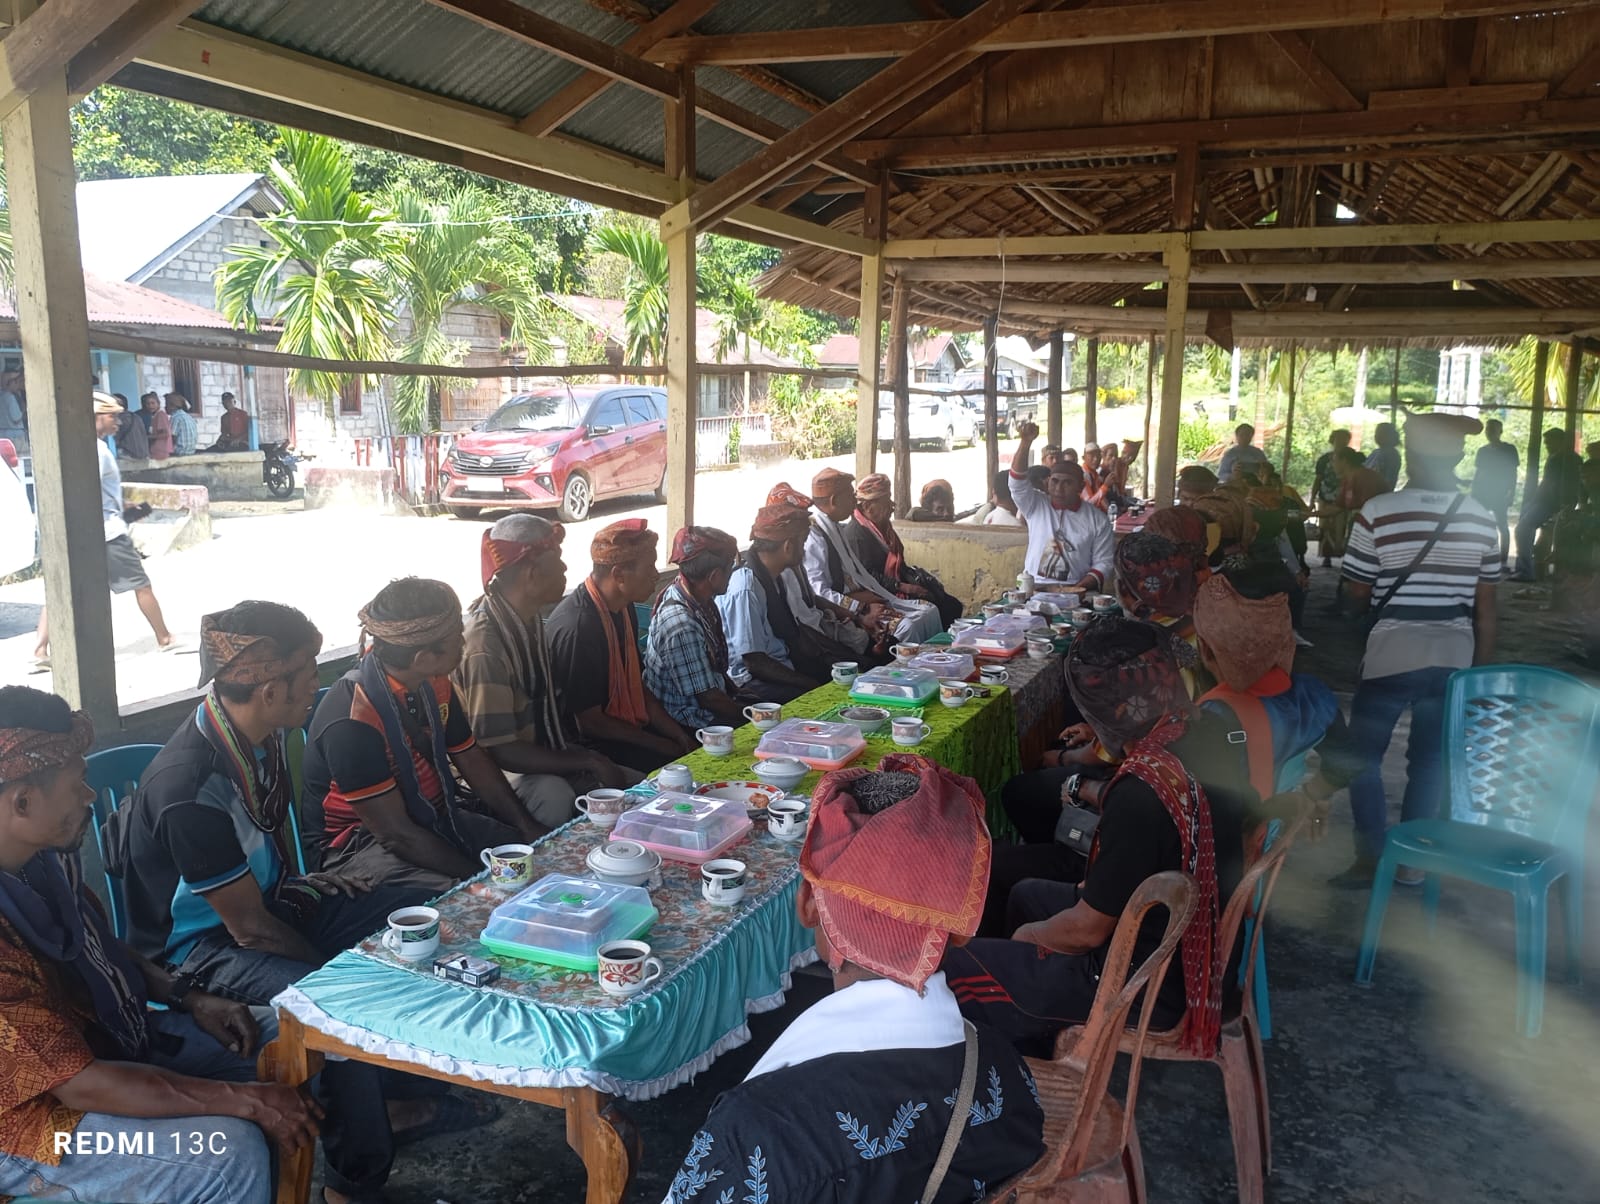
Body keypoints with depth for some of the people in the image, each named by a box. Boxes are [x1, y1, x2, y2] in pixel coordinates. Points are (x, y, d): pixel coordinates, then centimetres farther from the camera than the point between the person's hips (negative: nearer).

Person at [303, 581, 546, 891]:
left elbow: (474, 761, 9)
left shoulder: (434, 685, -3)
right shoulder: (351, 722, -28)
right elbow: (397, 835, -25)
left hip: (435, 816, 8)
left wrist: (528, 827, -1)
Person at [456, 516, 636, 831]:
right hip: (499, 770, -8)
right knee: (554, 795, -37)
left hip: (545, 755, 9)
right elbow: (500, 750, -25)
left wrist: (581, 753, -3)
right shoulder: (484, 645, -26)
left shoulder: (530, 619, 1)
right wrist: (589, 762, -20)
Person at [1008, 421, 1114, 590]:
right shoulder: (1036, 506, 9)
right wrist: (1026, 442, -19)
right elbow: (1018, 482, -7)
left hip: (1075, 592, -1)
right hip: (1033, 589, 1)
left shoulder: (1098, 519, 6)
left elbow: (1103, 563, 3)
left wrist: (1079, 588, -13)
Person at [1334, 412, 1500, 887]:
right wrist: (1482, 669, 14)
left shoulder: (1378, 512, -12)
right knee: (1429, 759, 14)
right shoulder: (1482, 520, 0)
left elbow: (1356, 594, -6)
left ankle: (1372, 858, 10)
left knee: (1363, 756, 10)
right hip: (1455, 655, 4)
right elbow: (1485, 608, 4)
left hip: (1392, 651, -4)